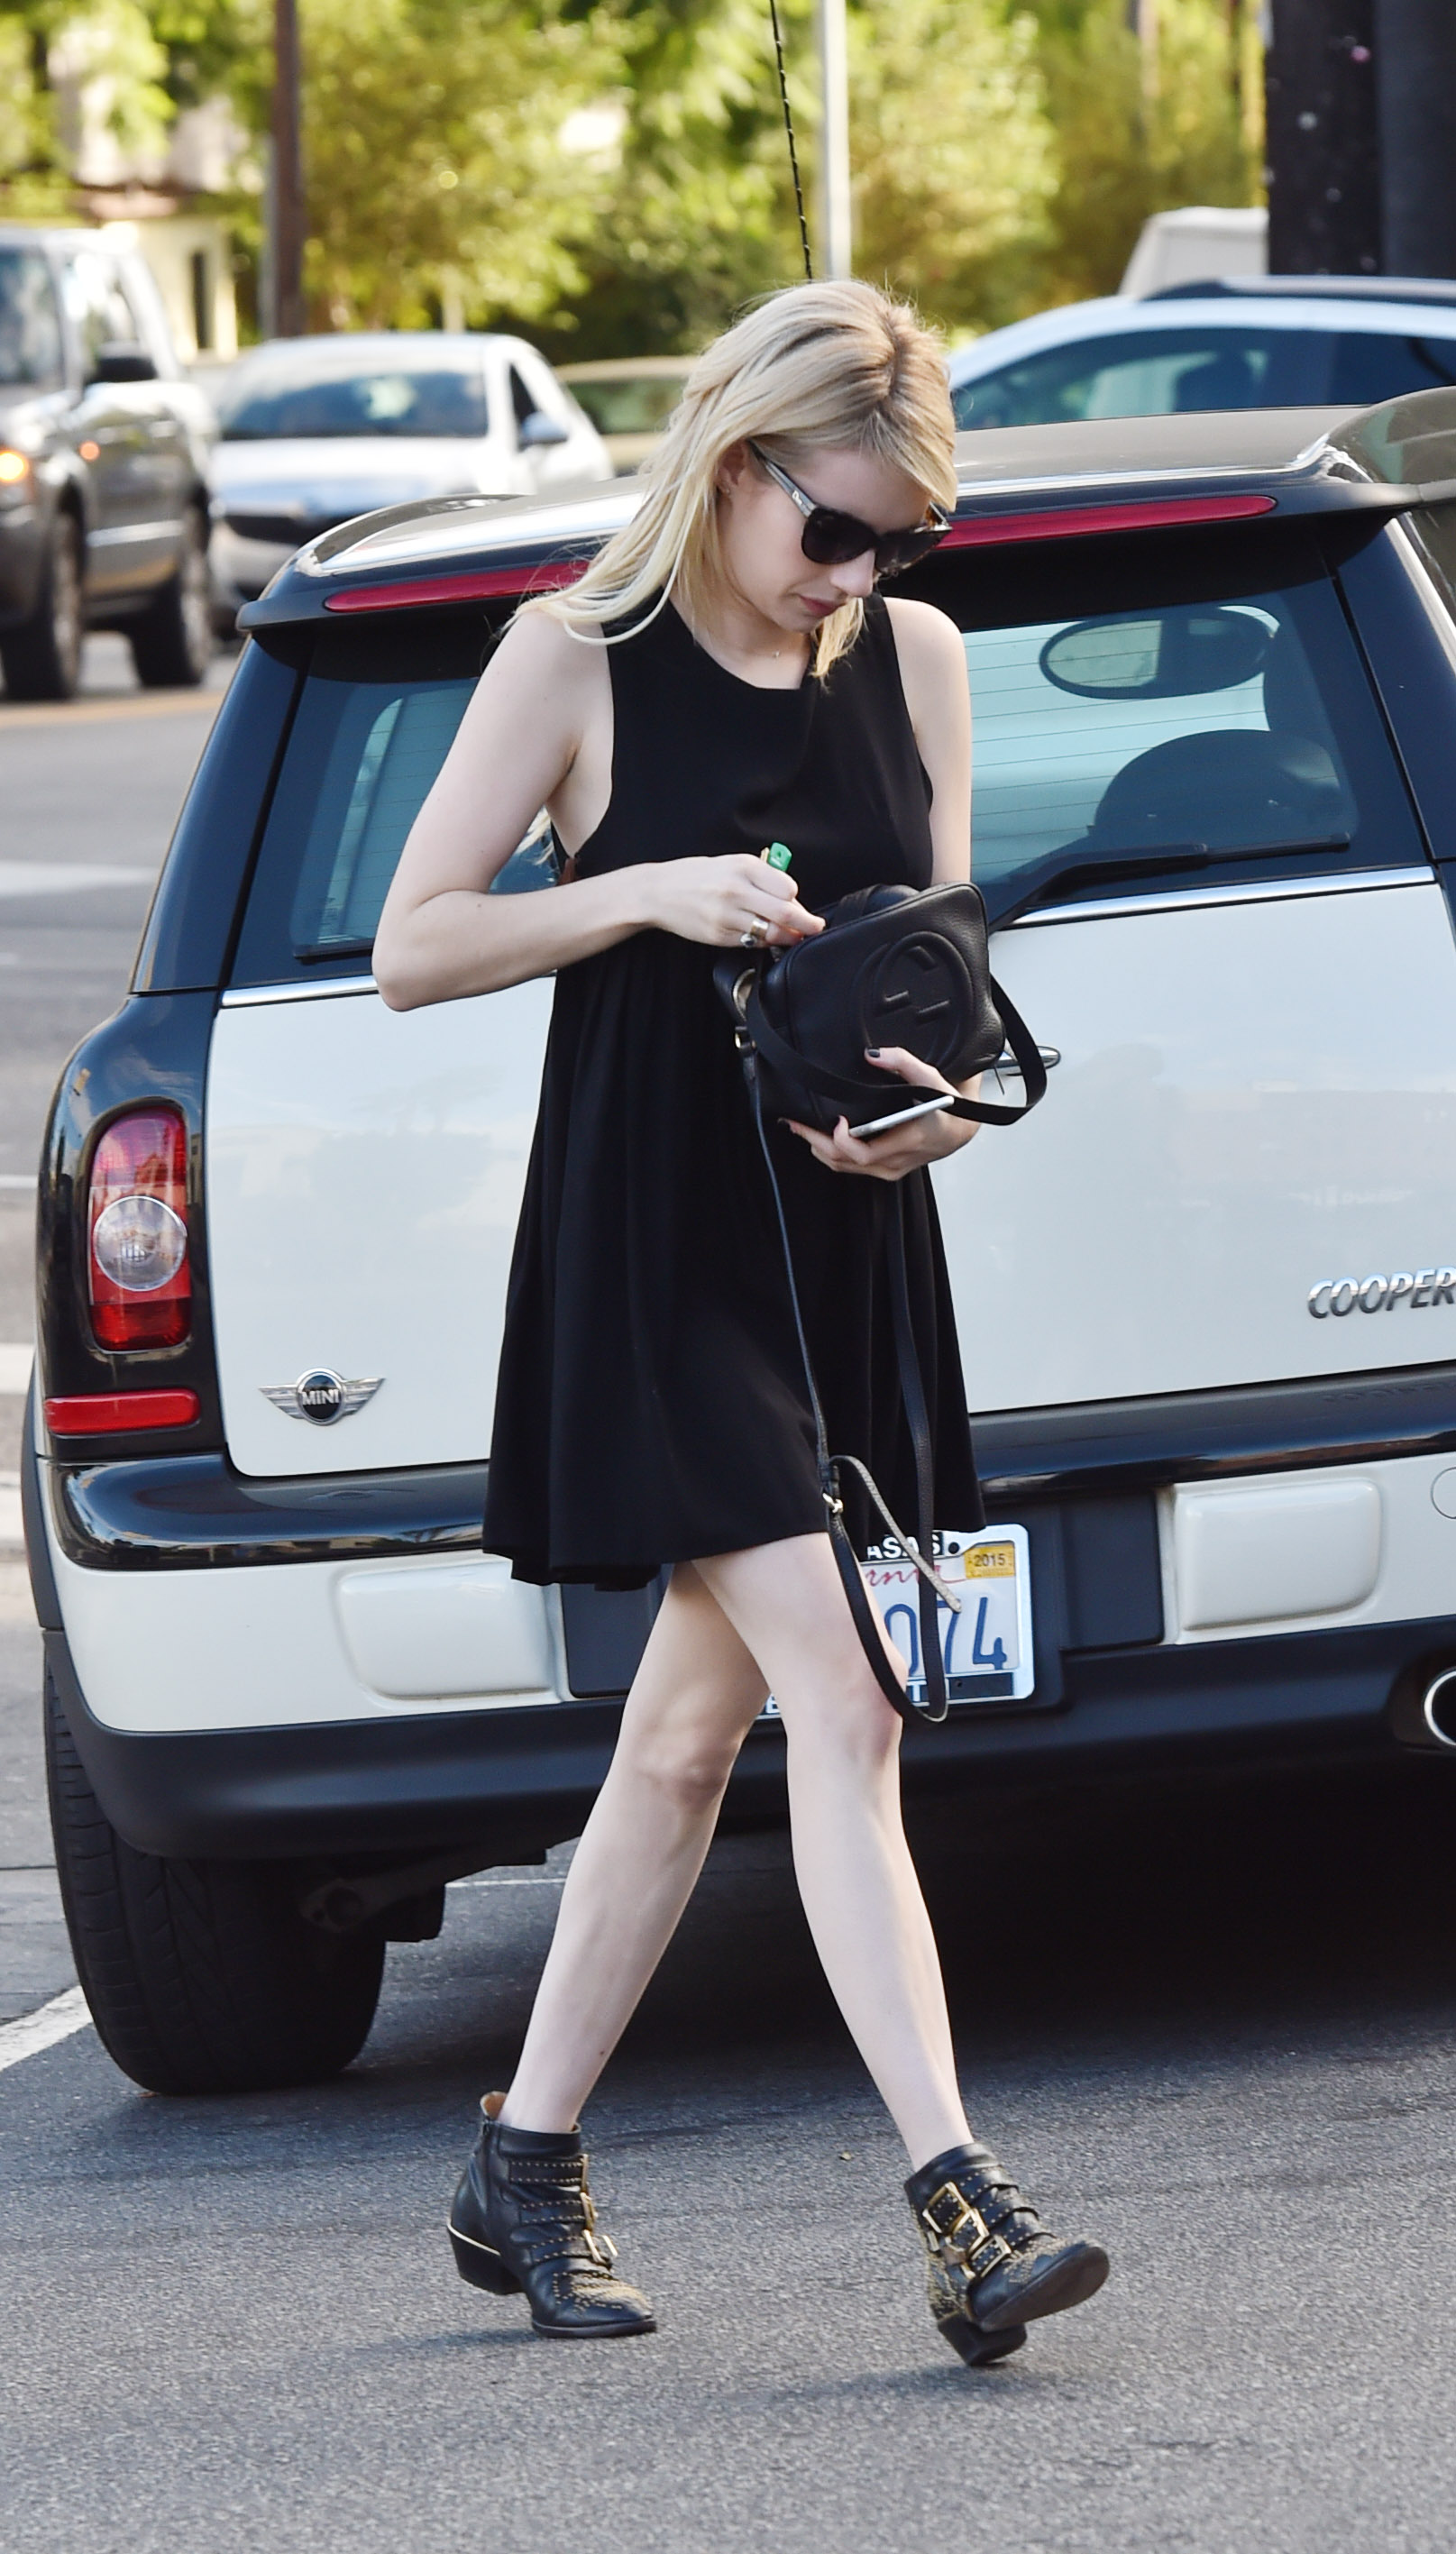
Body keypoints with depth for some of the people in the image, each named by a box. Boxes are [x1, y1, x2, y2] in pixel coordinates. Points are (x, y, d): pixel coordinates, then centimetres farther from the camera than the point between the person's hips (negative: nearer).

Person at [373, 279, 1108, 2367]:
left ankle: (525, 2175, 24)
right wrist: (646, 894, -19)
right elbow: (410, 947, -5)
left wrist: (940, 1091, -9)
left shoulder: (913, 659, 7)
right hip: (654, 1251, -6)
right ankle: (959, 2204, -21)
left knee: (697, 1730, 13)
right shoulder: (580, 660, -7)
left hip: (848, 1246, 6)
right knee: (843, 1714, -16)